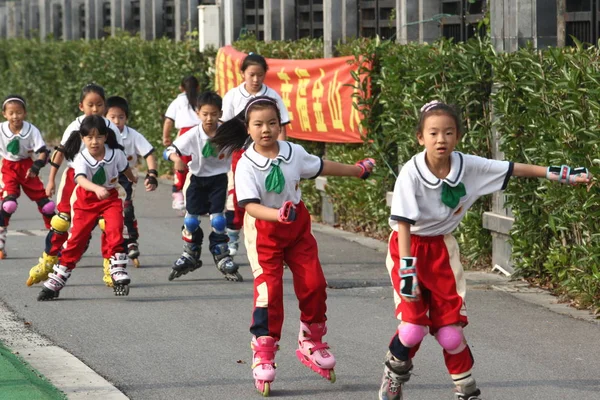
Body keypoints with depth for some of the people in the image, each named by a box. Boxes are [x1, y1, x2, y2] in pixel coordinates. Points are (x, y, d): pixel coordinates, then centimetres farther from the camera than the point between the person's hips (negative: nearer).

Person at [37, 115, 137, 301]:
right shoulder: (81, 158, -23)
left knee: (115, 232, -22)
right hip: (86, 201, -1)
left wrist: (132, 179, 30)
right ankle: (55, 282, 9)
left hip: (110, 198, 1)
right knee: (76, 238, -1)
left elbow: (125, 168, 9)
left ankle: (119, 275, -15)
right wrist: (97, 188, -64)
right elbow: (80, 179, -44)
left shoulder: (116, 153, -16)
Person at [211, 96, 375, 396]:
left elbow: (320, 167, 15)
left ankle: (311, 343, 22)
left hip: (297, 225, 4)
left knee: (314, 284, 1)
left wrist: (356, 170, 29)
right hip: (263, 229, -4)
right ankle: (263, 355, -1)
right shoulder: (246, 166, -19)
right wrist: (278, 215, -48)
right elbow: (250, 205, -29)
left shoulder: (293, 152, -5)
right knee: (268, 290, -12)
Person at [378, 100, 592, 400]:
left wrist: (558, 174, 0)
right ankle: (395, 374, 17)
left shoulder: (468, 166, -12)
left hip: (441, 248, 3)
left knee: (450, 330, -2)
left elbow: (514, 169, -2)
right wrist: (406, 269, -28)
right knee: (414, 327, -13)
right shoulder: (411, 173, -22)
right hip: (408, 246, -3)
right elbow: (403, 223, -23)